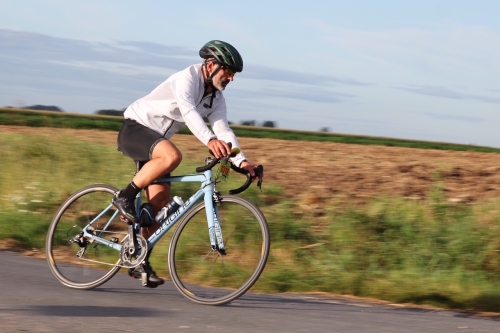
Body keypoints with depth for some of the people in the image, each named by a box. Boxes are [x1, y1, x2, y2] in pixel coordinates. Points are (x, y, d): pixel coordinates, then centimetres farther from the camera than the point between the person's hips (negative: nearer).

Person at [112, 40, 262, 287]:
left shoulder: (216, 98, 4)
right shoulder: (187, 78, -21)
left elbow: (223, 130, -5)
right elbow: (188, 111, -39)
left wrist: (241, 161, -21)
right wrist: (210, 140, -54)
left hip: (154, 140, 9)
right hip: (134, 129, -9)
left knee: (161, 201, -1)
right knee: (172, 155, -37)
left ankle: (140, 262, 7)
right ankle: (125, 197, -21)